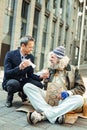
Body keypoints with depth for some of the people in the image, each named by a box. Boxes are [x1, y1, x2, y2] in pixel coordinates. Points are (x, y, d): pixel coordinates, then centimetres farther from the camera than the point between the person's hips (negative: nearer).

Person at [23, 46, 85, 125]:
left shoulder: (73, 70, 8)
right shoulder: (50, 69, 16)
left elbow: (81, 88, 1)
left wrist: (68, 93, -16)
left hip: (63, 100, -2)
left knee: (79, 99, -33)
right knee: (27, 86, -20)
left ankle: (42, 115, -39)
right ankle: (56, 115, -35)